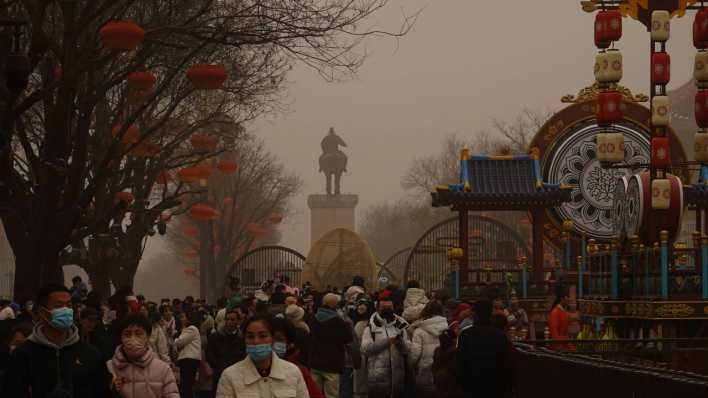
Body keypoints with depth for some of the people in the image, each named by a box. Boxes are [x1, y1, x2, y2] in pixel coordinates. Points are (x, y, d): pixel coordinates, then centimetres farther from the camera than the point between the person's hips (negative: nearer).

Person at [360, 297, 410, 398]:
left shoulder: (400, 326, 12)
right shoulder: (371, 327, 3)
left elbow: (408, 349, 4)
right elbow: (365, 348, -10)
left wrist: (400, 341, -17)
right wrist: (387, 342, -14)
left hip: (397, 375, 3)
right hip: (377, 375, -3)